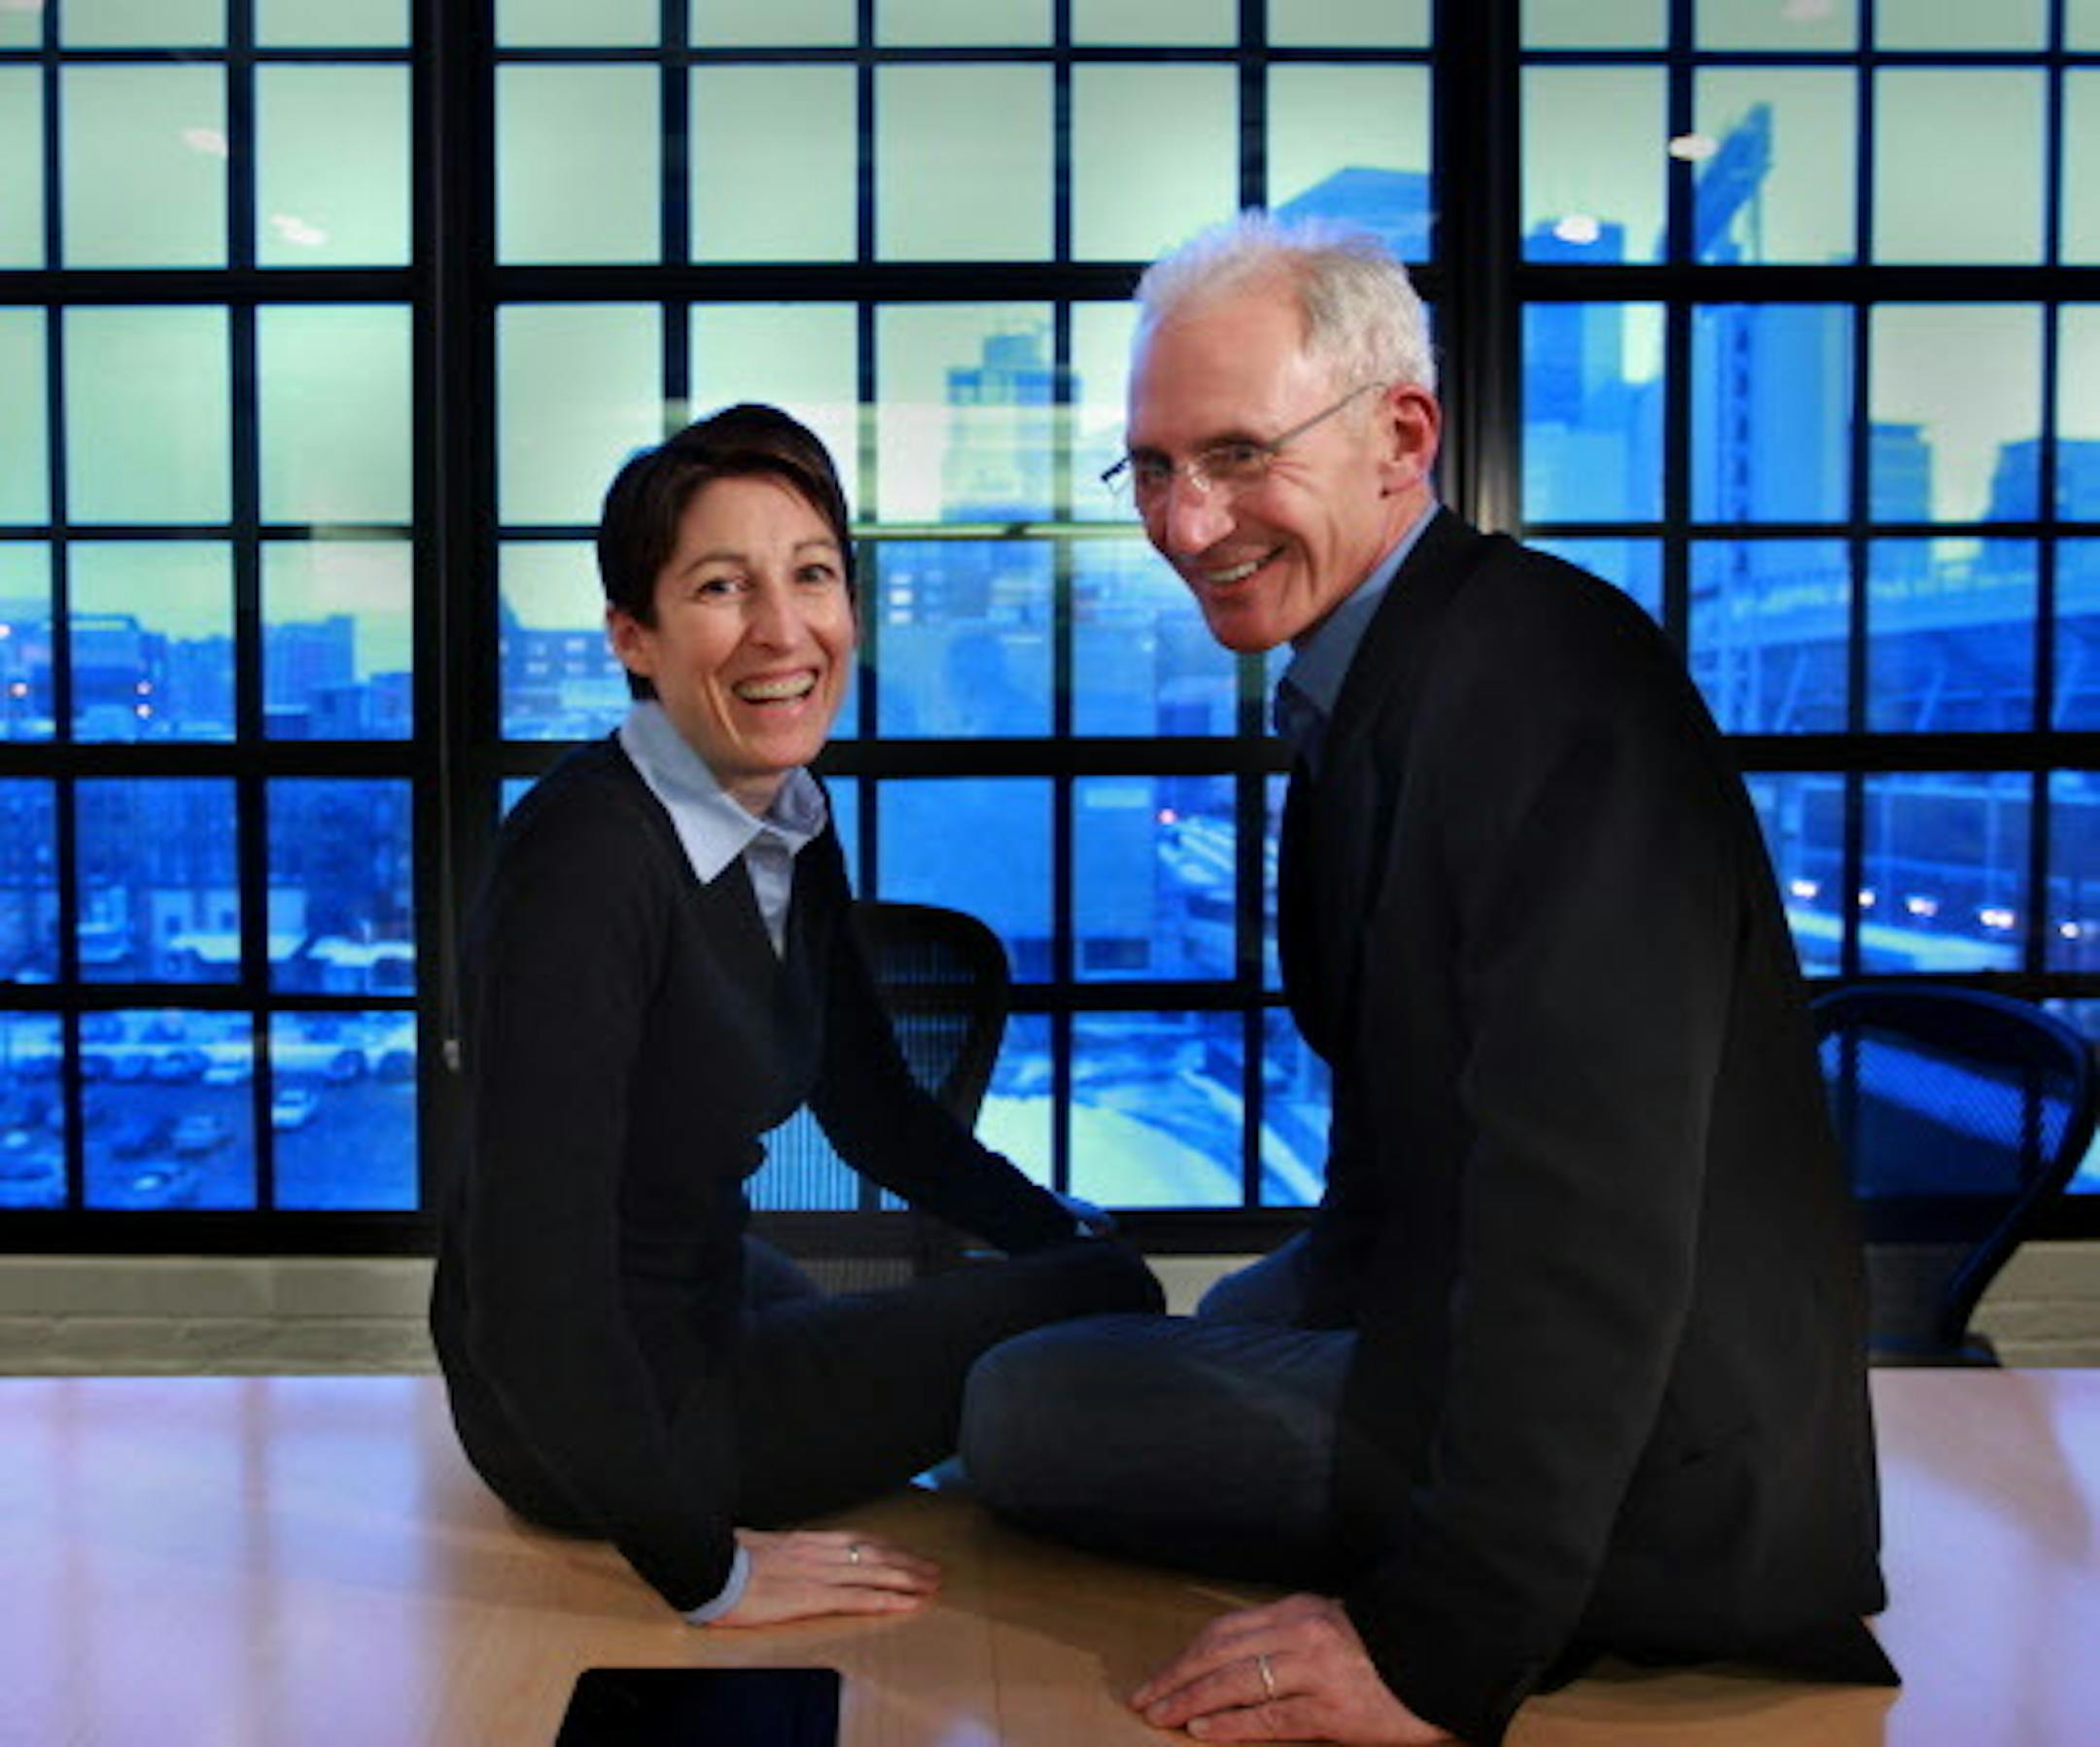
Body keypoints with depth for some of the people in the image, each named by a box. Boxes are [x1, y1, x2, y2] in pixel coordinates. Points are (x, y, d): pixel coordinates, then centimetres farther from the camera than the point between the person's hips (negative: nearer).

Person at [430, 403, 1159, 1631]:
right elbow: (532, 1294, -32)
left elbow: (875, 1110, 10)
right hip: (587, 1412, -9)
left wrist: (1077, 1244, 7)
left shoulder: (792, 825, -2)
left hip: (703, 1289, 9)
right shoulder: (589, 857, -29)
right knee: (1109, 1312, -2)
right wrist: (706, 1570, -24)